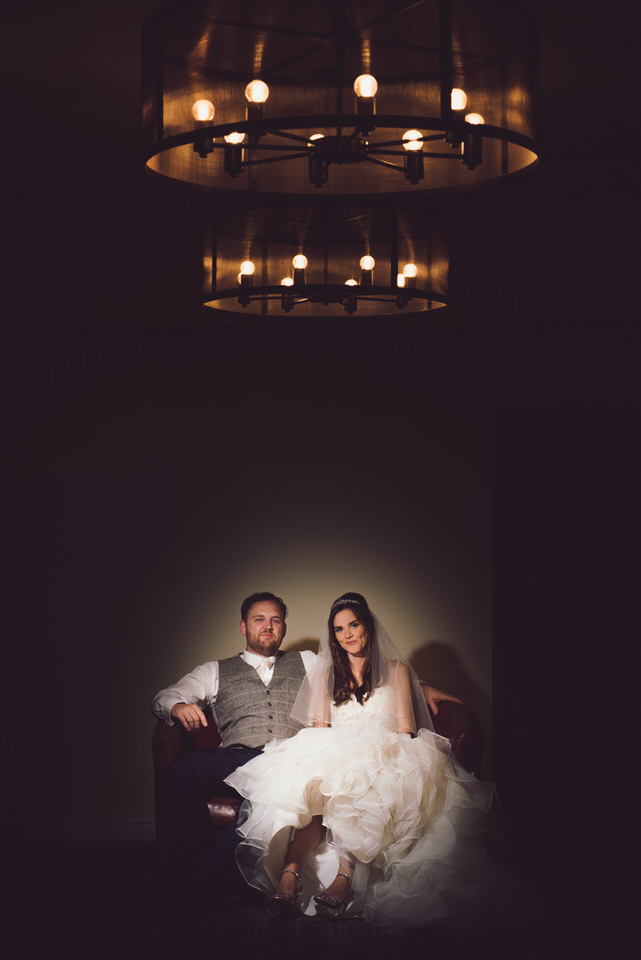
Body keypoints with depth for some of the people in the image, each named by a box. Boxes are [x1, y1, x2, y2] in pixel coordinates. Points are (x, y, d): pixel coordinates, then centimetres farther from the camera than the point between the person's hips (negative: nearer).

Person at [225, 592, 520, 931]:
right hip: (333, 756, 1)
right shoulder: (324, 674, 25)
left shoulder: (396, 670, 20)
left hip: (385, 757, -1)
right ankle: (289, 874, -56)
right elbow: (318, 729, 16)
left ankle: (344, 877, -55)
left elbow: (406, 727, 10)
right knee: (318, 786, -37)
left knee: (360, 791, -39)